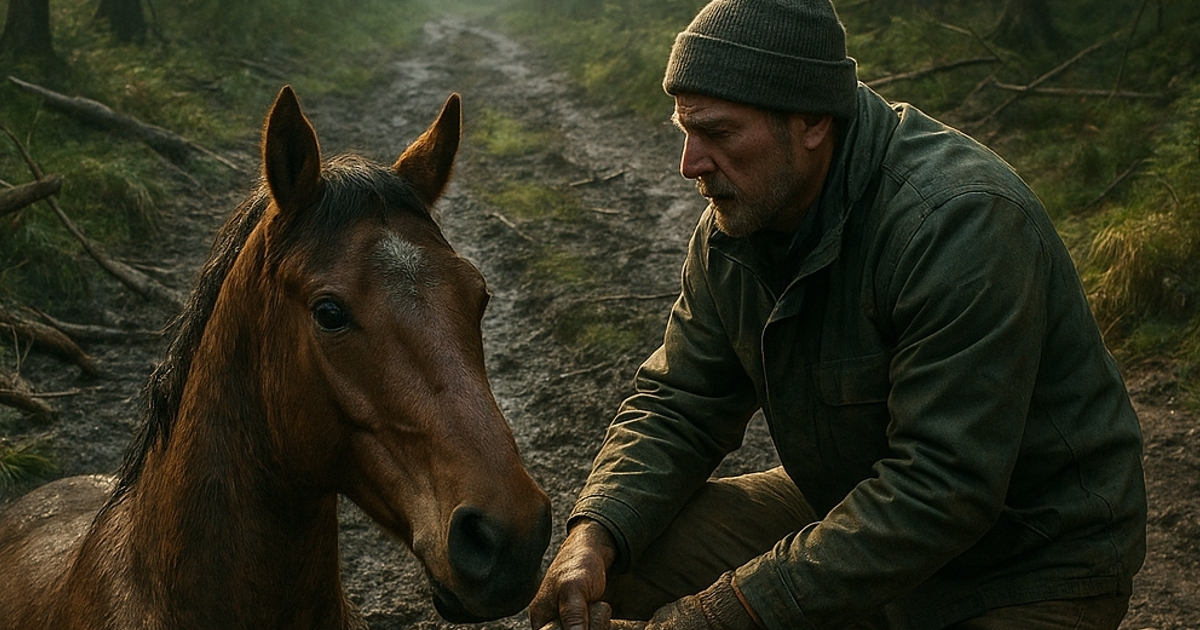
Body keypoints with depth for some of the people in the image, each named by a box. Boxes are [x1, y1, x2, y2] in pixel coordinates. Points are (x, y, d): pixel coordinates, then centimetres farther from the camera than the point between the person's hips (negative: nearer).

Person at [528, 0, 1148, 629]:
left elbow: (941, 492, -31)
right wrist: (596, 536, -19)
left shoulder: (962, 222, -29)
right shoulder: (733, 223, -5)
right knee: (615, 561, -8)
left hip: (1030, 571, -6)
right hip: (849, 504, 6)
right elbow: (676, 405, 0)